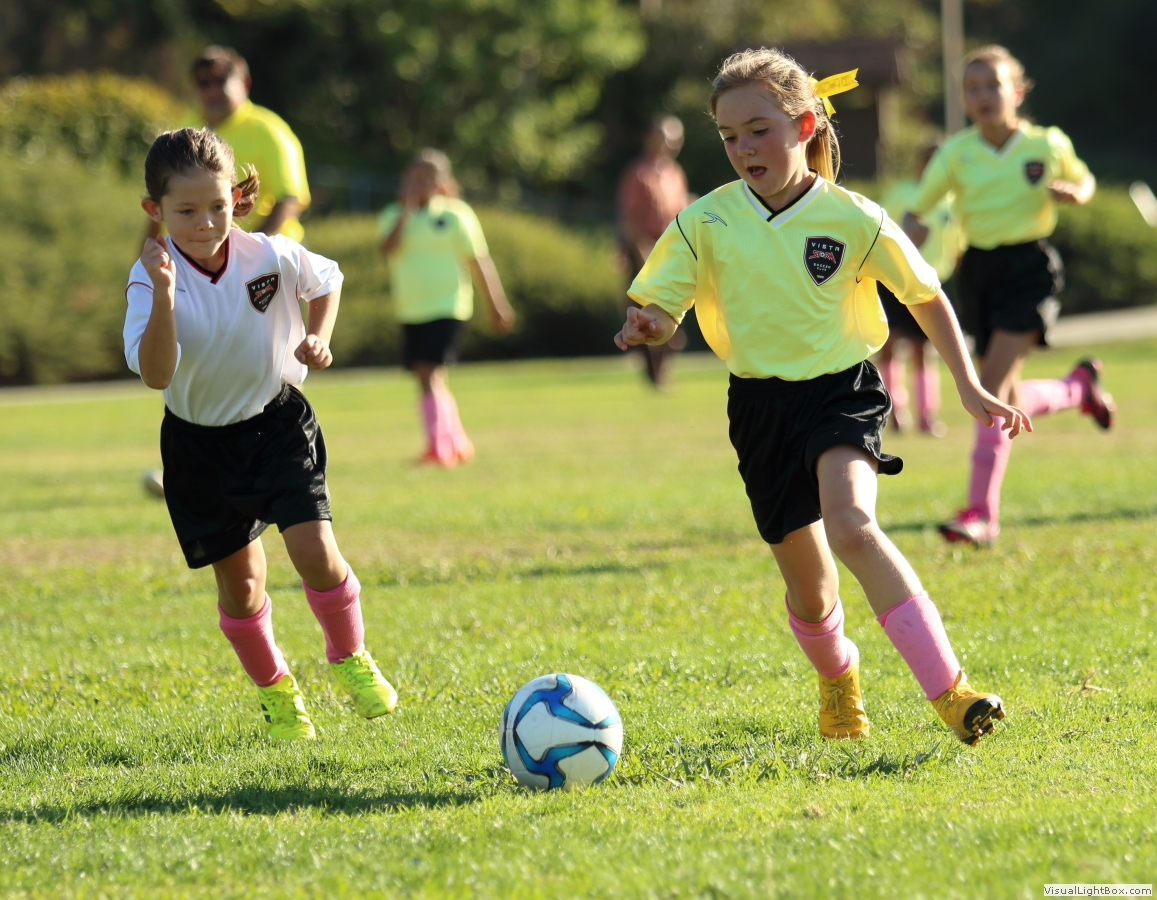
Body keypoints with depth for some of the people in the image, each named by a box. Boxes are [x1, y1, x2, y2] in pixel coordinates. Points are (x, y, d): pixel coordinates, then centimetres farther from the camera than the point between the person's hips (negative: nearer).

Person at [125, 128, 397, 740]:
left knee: (315, 550, -13)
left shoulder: (271, 257, -14)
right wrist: (163, 296, -44)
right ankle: (274, 690, 29)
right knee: (239, 580, 5)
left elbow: (328, 280, 9)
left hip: (277, 420, 0)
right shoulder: (152, 281, -20)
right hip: (200, 441, 0)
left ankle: (349, 657, 15)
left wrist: (319, 337, -8)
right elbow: (155, 374, -32)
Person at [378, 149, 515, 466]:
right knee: (426, 377, 13)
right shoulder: (395, 216, 8)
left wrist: (495, 306, 1)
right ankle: (458, 443, 28)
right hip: (410, 312, 6)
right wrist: (406, 211, -16)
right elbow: (387, 248, -12)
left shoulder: (454, 216, -3)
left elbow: (478, 262, 0)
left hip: (446, 307, -6)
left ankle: (440, 445, -19)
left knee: (430, 372, -18)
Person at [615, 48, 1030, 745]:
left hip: (842, 391, -3)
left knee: (851, 525, -31)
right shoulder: (706, 223, -4)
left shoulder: (853, 219, -8)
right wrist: (648, 326, -25)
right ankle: (838, 677, 43)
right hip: (762, 403, 3)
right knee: (808, 585, 9)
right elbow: (662, 305, -1)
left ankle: (948, 687, -34)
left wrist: (970, 386, 5)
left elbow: (926, 296, 4)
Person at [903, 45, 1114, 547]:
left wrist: (1074, 193, -8)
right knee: (1009, 404, 8)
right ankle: (1079, 385, 41)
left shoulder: (1048, 145, -3)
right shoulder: (957, 153, -1)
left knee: (993, 381, -18)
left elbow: (1084, 181, 15)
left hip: (1031, 267, -4)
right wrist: (913, 231, -24)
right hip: (979, 271, 4)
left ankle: (981, 513, -18)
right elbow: (917, 212, -1)